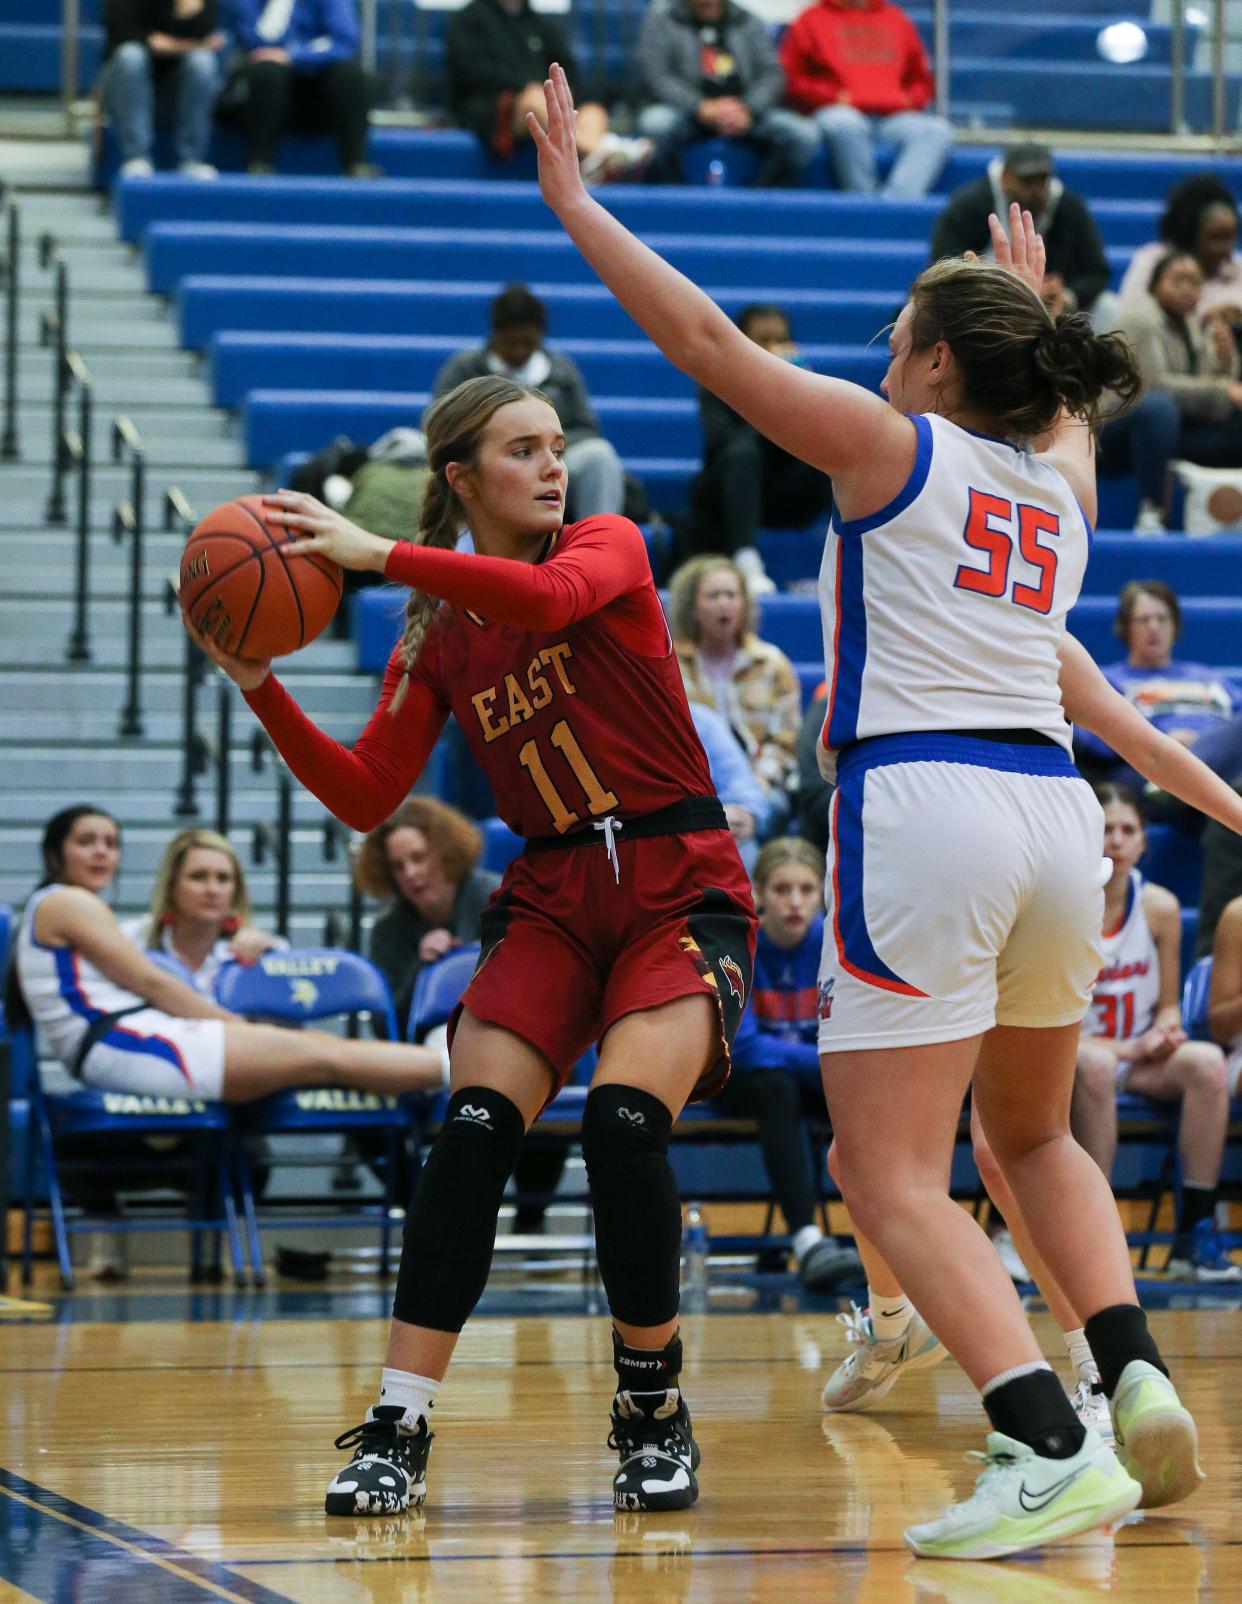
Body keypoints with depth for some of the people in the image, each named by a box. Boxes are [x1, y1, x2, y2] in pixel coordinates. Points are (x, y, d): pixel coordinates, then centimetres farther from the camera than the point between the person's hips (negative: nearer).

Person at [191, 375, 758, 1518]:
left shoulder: (607, 546, -3)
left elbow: (547, 598, -28)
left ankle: (655, 1414, -5)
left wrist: (379, 554, -29)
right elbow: (366, 798, 1)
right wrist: (262, 689, -9)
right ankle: (399, 1431, -15)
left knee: (624, 1120, -23)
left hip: (682, 887, -3)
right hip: (552, 899, 4)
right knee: (472, 1128, -16)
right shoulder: (437, 637, 7)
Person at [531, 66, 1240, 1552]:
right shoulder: (1060, 485, 18)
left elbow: (707, 338, 0)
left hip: (923, 805, -6)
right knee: (1032, 1133, 26)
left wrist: (573, 202, 8)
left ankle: (1049, 1448, -21)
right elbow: (1064, 407, 43)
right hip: (1053, 815, 6)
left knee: (893, 1178, -5)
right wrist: (1036, 310, 59)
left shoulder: (892, 445, 2)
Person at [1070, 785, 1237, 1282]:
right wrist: (1123, 1048, -19)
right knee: (1094, 1063, -39)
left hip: (1140, 1058, 4)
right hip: (1064, 1057, -4)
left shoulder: (1159, 906, 3)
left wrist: (1162, 1033, -12)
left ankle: (1197, 1233, -24)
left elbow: (1169, 1004, 12)